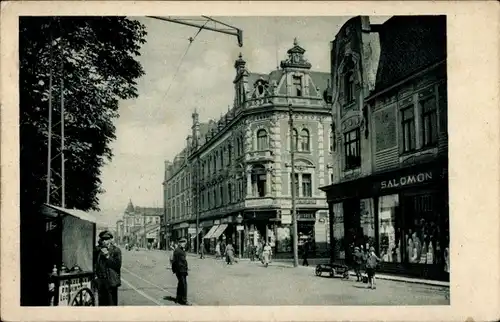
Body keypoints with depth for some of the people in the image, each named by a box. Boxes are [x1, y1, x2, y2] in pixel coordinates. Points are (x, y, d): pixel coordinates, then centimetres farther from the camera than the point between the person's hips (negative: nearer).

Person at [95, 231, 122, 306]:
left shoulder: (116, 250, -5)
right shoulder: (99, 250, 13)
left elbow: (118, 265, -15)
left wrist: (107, 256, -18)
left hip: (111, 282, -6)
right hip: (101, 282, 6)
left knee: (112, 303, -4)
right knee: (102, 303, 12)